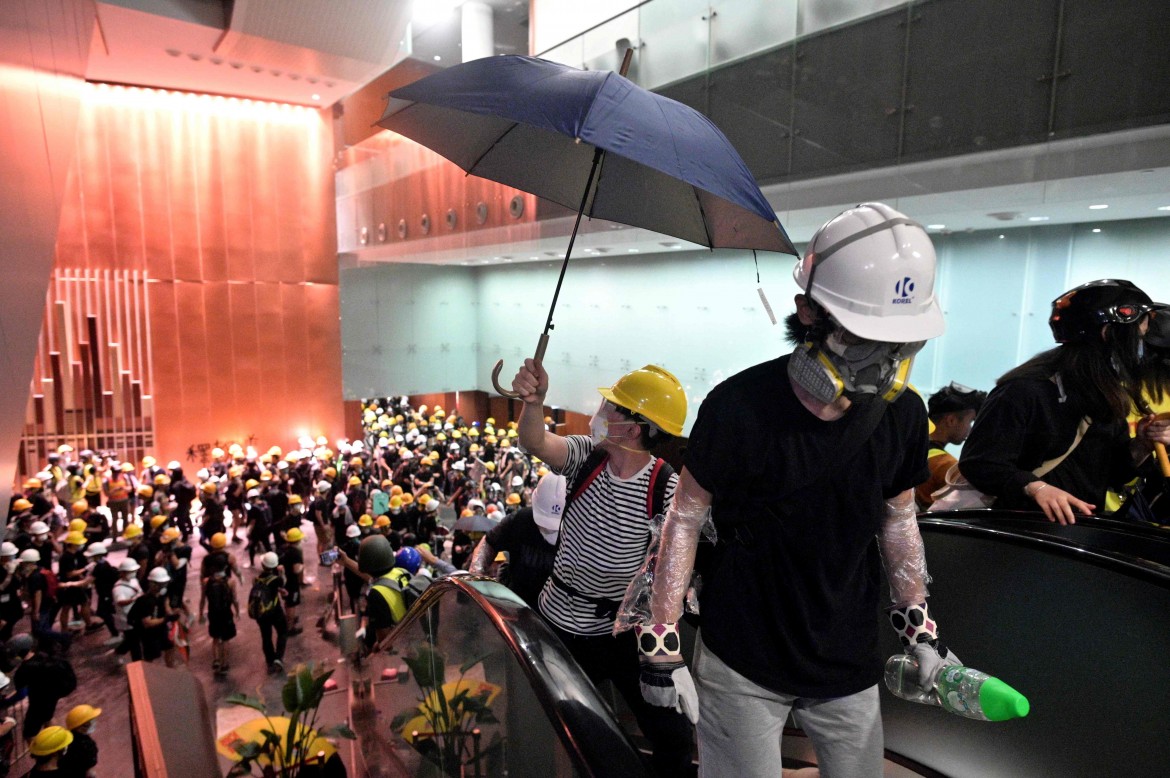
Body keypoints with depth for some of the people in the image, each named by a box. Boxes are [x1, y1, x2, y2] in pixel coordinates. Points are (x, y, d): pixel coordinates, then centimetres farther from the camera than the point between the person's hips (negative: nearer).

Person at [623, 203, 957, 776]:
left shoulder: (901, 414, -7)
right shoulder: (739, 407, -22)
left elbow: (898, 518, 9)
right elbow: (686, 519, -12)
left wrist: (918, 627, 13)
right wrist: (661, 644, -10)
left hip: (850, 664, 5)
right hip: (742, 665, -4)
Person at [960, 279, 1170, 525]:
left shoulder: (1108, 396, 12)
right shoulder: (1025, 390, -14)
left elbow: (1112, 475, 17)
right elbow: (978, 463, -16)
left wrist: (1141, 446, 0)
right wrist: (1036, 487, -28)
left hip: (1083, 530, 6)